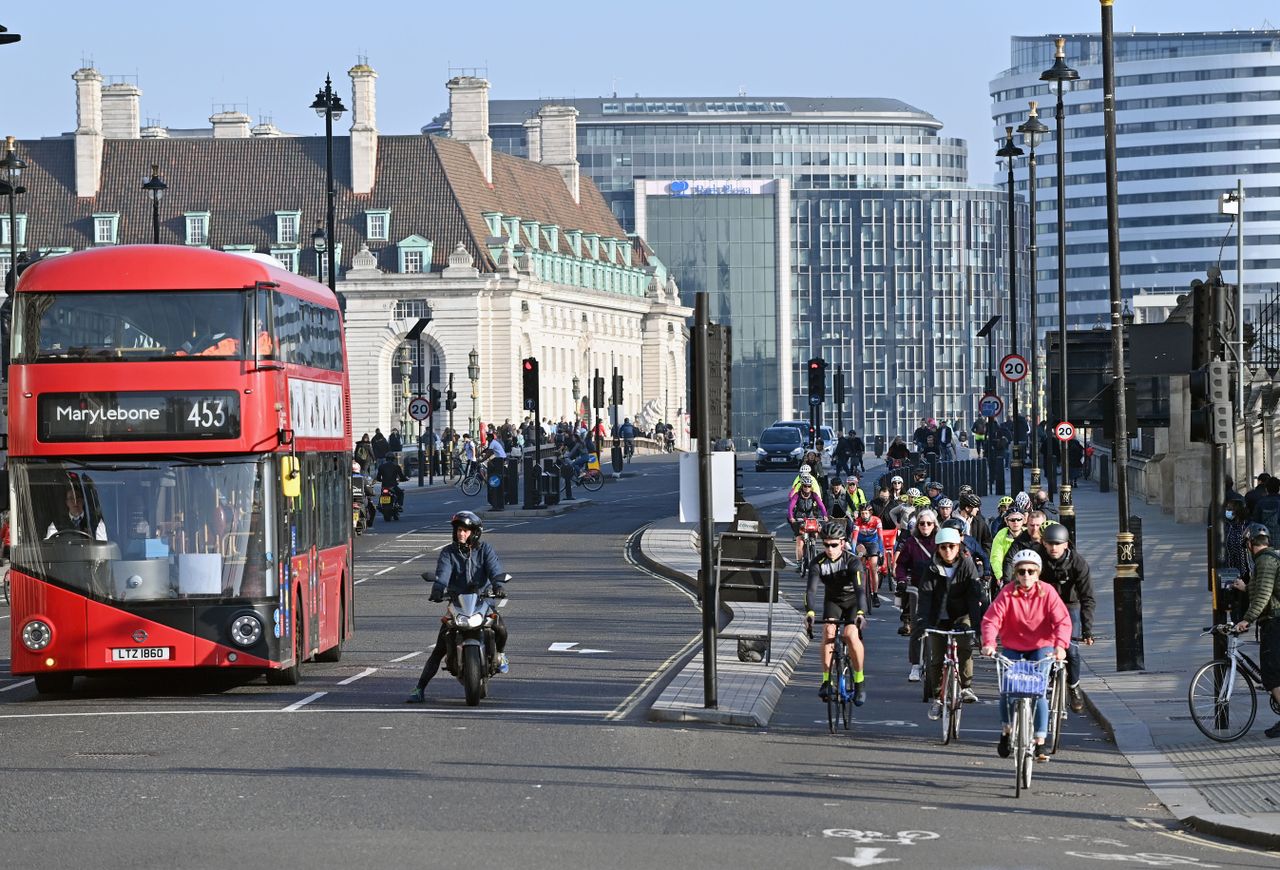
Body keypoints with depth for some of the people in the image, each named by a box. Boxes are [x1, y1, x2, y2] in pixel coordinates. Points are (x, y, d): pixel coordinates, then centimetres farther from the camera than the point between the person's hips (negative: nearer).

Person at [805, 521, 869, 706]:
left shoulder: (853, 561, -27)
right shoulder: (818, 563, -20)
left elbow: (860, 589, -39)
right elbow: (811, 589, -32)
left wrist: (861, 613, -56)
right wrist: (809, 612, -50)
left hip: (853, 601, -2)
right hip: (833, 600, 2)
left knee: (851, 634, -24)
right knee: (828, 631, -23)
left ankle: (860, 682, -8)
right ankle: (827, 682, -22)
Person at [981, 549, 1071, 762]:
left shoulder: (1047, 592, -13)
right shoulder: (1007, 594, -13)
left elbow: (1062, 620, -19)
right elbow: (991, 619, -22)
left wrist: (1060, 645, -36)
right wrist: (989, 643, -39)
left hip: (1041, 647, -1)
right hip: (1013, 647, 1)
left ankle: (1040, 742, -8)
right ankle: (1006, 731, 18)